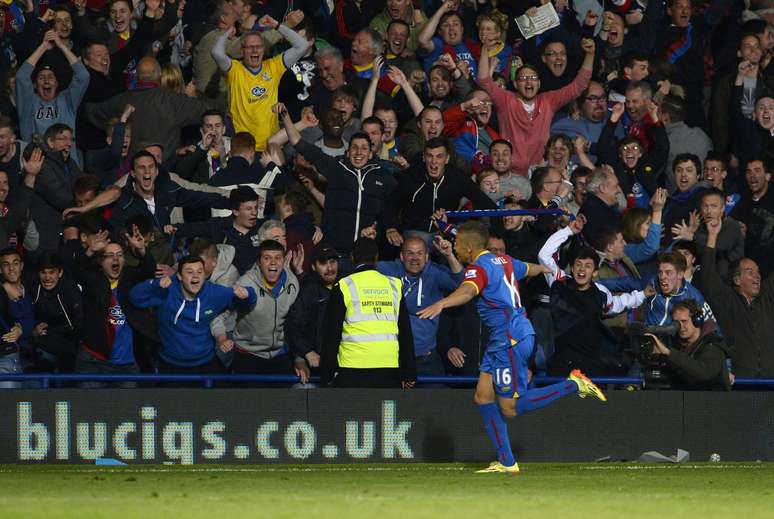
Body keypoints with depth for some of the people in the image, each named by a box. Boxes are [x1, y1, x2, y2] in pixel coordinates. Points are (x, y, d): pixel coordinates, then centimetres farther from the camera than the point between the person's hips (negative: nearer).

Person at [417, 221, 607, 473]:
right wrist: (543, 269, 61)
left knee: (510, 408, -7)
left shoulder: (479, 268, -14)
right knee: (483, 395, 6)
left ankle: (574, 385, -4)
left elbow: (467, 291, -38)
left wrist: (440, 304, -56)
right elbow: (529, 268, 36)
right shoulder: (503, 261, 14)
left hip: (511, 340, -10)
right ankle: (506, 462, 5)